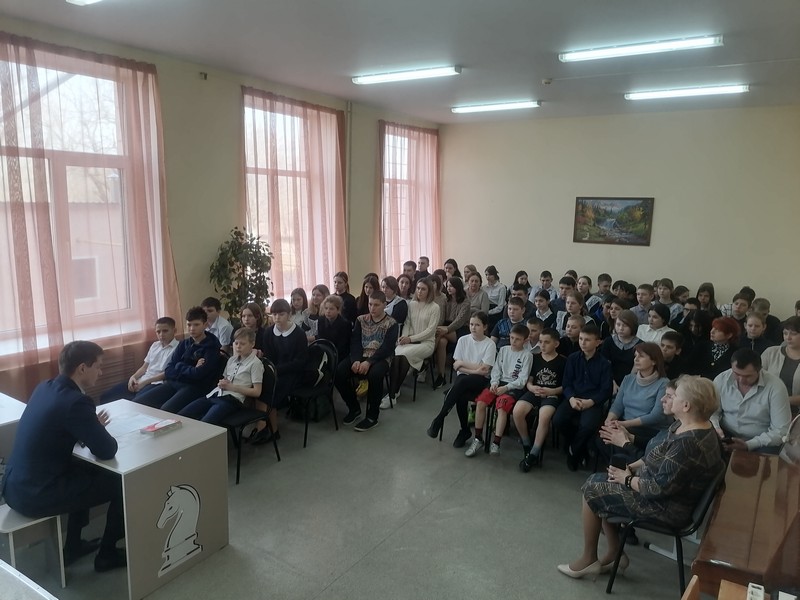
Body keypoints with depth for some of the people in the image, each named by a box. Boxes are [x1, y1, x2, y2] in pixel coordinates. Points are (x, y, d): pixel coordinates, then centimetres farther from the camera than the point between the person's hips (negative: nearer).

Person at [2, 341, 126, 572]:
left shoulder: (44, 388, 4)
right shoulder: (75, 401, -23)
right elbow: (107, 451, -19)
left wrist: (92, 427, 5)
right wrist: (98, 430, 2)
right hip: (36, 496, -9)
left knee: (87, 470, 29)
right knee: (123, 484, 4)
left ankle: (73, 545, 35)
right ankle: (107, 554, 21)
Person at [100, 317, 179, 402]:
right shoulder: (155, 345, 20)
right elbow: (144, 367, 20)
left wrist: (145, 382, -15)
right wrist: (133, 377, -1)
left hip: (156, 383, -8)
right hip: (141, 380, 8)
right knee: (106, 396, 0)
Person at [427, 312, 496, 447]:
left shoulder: (490, 344, -3)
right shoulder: (463, 340, 4)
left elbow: (484, 369, -10)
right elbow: (456, 366, 1)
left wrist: (463, 363, -5)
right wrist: (474, 369, -13)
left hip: (480, 380, -2)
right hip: (463, 377, 2)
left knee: (462, 381, -35)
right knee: (461, 397, -32)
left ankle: (439, 419, -27)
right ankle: (465, 430, -9)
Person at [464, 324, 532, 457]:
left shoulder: (526, 356, -1)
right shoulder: (503, 350, 14)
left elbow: (522, 380, -6)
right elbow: (496, 369, 11)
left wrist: (505, 388, -16)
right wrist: (494, 383, -8)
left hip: (514, 387, -4)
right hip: (499, 383, 5)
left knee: (502, 407, -32)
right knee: (481, 402, -20)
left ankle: (496, 443, -27)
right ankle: (478, 438, -9)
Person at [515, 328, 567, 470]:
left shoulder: (563, 361, 3)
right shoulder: (535, 358, 14)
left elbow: (566, 385, 3)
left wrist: (551, 391, -14)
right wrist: (531, 387, -9)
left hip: (552, 395, -3)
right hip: (534, 392, 4)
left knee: (544, 416, -35)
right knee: (517, 411, -26)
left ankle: (533, 454, -20)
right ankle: (527, 445, -3)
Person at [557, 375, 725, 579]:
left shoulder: (688, 443, -32)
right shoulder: (686, 424, -1)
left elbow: (660, 488, -29)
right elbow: (658, 453, 12)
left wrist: (627, 479, -13)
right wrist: (630, 467, 1)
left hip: (667, 506, -10)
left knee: (592, 490, -4)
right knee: (597, 480, 11)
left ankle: (588, 559, 14)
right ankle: (614, 553, 17)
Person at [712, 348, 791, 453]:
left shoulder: (775, 387, -15)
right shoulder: (721, 380, -6)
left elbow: (781, 431, -15)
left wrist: (748, 445, -25)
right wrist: (715, 429, -17)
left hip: (761, 443, -2)